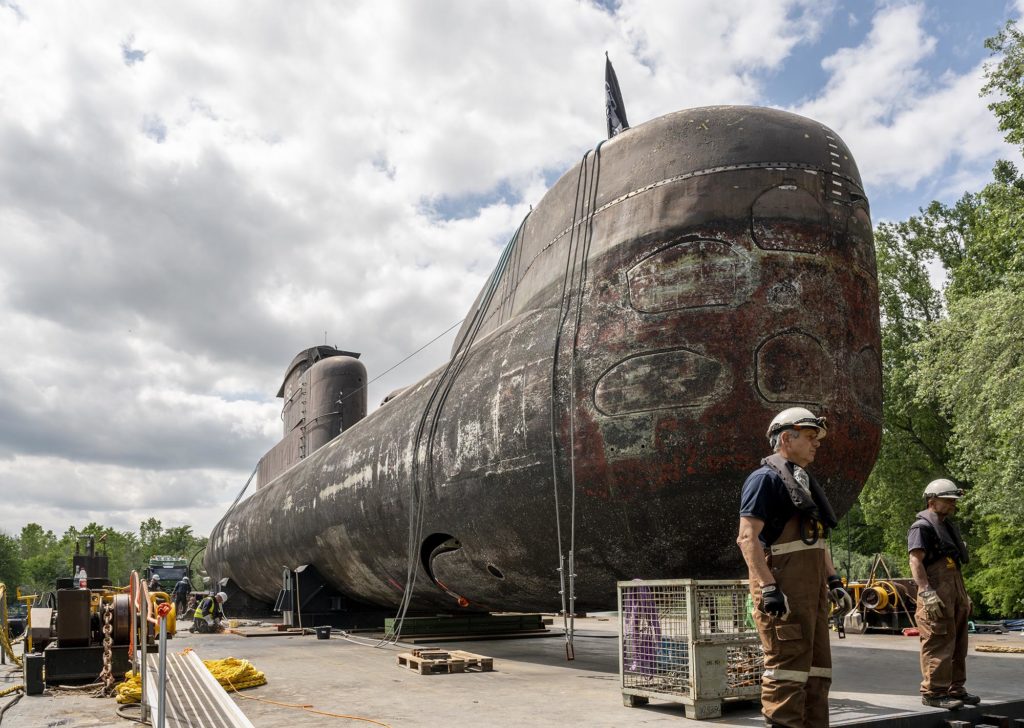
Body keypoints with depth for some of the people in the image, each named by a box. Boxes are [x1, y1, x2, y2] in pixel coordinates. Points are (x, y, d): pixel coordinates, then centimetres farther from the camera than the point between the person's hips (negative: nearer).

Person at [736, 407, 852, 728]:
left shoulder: (804, 481, 21)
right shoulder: (766, 478, -8)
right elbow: (748, 537, -17)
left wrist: (833, 581, 17)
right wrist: (768, 588, -24)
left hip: (812, 590, 10)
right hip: (783, 592, -10)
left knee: (817, 670, 13)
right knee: (788, 671, -9)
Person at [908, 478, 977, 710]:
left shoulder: (948, 526, 22)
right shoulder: (922, 527, -8)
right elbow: (915, 561, -18)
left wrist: (964, 595, 25)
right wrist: (927, 592, -27)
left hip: (955, 590, 10)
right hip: (937, 591, -10)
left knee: (958, 644, 15)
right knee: (939, 644, -9)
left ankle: (955, 689, 25)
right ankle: (933, 692, -3)